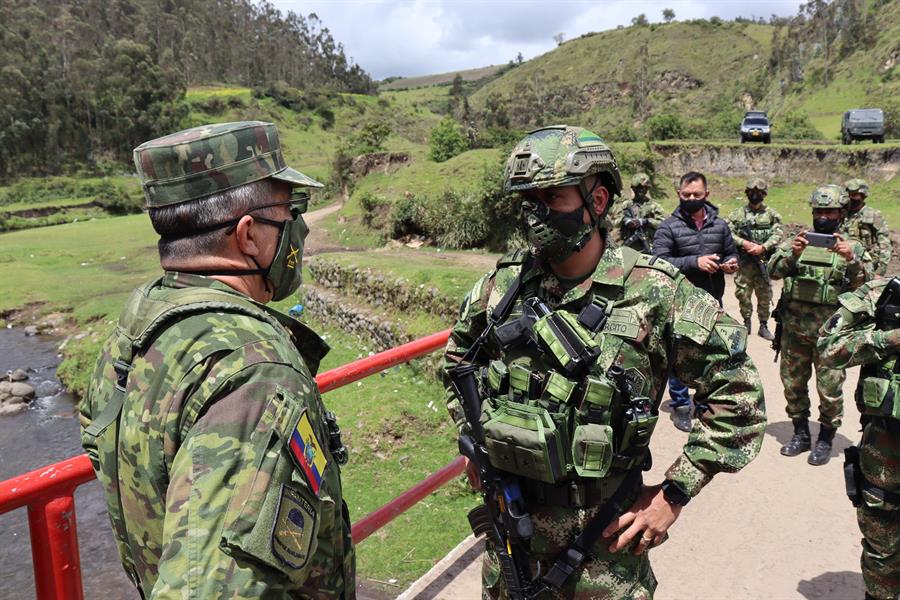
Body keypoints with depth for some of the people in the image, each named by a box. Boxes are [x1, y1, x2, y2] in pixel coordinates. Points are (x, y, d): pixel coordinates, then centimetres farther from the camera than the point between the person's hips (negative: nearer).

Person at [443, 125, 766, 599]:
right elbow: (457, 361, 14)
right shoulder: (502, 285, -5)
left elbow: (737, 392, -9)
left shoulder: (653, 291, -15)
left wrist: (675, 493, -9)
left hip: (603, 533, -3)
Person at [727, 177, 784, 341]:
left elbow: (778, 234, -3)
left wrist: (763, 247, -16)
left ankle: (764, 325, 14)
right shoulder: (737, 214, 5)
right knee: (743, 294, 5)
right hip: (744, 262, 0)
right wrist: (744, 243, -16)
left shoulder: (771, 214, 6)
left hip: (764, 262, 0)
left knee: (765, 295, 4)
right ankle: (746, 322, 20)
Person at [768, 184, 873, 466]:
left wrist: (852, 259, -25)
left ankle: (825, 440, 20)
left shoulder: (853, 246, 5)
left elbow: (866, 282, -7)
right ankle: (801, 434, 29)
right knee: (793, 383, 11)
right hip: (794, 328, 2)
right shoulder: (798, 240, 9)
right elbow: (773, 270, -2)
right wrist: (791, 254, -20)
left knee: (830, 390, 1)